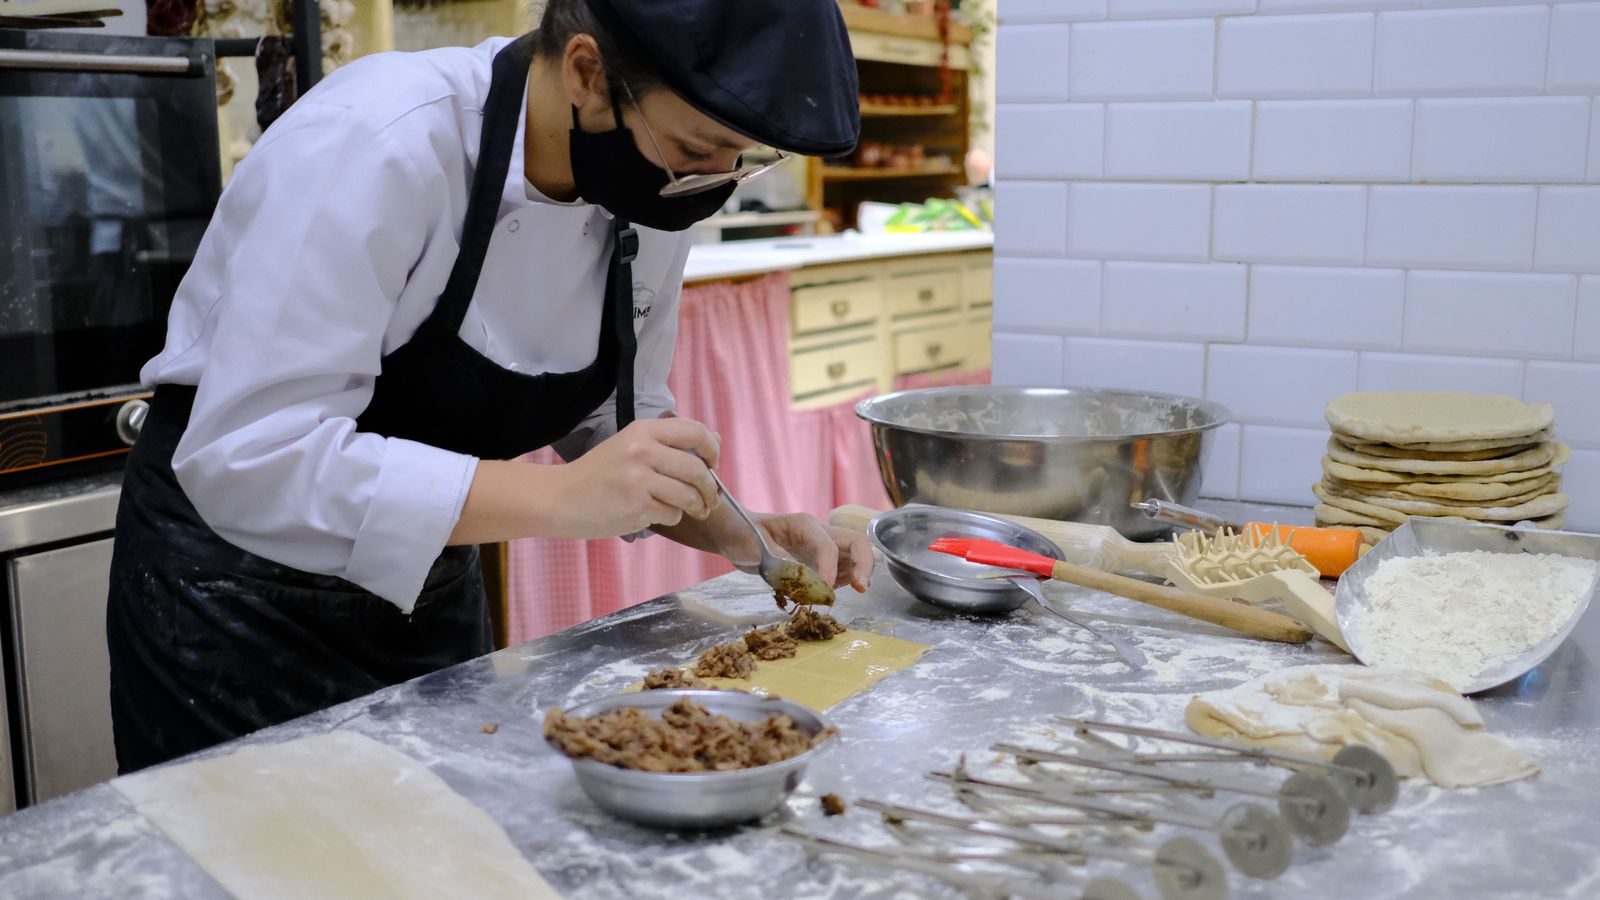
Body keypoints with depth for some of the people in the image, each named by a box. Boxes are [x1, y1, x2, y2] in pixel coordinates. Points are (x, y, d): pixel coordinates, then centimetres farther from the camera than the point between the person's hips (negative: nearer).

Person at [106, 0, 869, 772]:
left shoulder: (653, 193, -9)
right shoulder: (378, 144, -30)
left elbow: (616, 421, 4)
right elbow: (249, 460, -34)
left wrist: (740, 533, -12)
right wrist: (556, 496, -39)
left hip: (426, 580, 6)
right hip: (236, 572, -6)